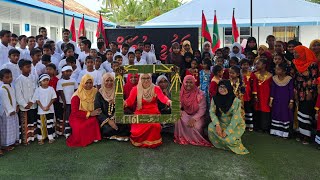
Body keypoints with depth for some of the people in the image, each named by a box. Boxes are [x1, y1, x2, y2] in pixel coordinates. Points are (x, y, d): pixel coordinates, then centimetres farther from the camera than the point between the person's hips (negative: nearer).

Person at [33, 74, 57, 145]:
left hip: (50, 110, 0)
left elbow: (53, 98, -3)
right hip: (41, 110, 0)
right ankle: (41, 138, 14)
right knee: (41, 124, 6)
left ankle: (51, 137, 13)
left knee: (50, 124, 5)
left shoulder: (51, 89, -2)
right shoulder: (38, 90, -3)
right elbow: (37, 100, -4)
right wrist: (42, 107, -13)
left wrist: (48, 106, -12)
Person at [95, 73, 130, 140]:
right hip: (104, 119, -2)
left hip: (117, 119, 2)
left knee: (125, 127, -27)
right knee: (108, 129, -32)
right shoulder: (99, 93, 1)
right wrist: (108, 120, -18)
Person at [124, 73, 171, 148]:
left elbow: (162, 97, -17)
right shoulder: (136, 89, 2)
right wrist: (125, 102, -35)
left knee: (155, 126, -28)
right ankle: (140, 141, 13)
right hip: (140, 113, 1)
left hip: (153, 113, 0)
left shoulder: (156, 88, 0)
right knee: (137, 130, -21)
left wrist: (168, 101, -41)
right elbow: (130, 100, -10)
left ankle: (152, 142, -1)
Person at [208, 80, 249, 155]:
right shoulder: (215, 99, -6)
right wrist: (217, 125, -27)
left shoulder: (236, 101, -18)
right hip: (222, 123, 4)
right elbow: (212, 112, -10)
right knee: (211, 127, -25)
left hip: (236, 125, -4)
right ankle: (219, 144, 1)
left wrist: (226, 131, -26)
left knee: (228, 139, -28)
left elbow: (235, 118, -21)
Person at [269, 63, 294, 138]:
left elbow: (291, 91, -7)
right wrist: (271, 100, 2)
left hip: (286, 101, -3)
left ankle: (285, 133, 12)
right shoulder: (274, 78, -4)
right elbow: (272, 90, 3)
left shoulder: (289, 79, -13)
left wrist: (291, 102, -7)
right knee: (276, 115, 10)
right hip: (276, 101, 3)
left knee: (285, 115, 3)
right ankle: (276, 131, 21)